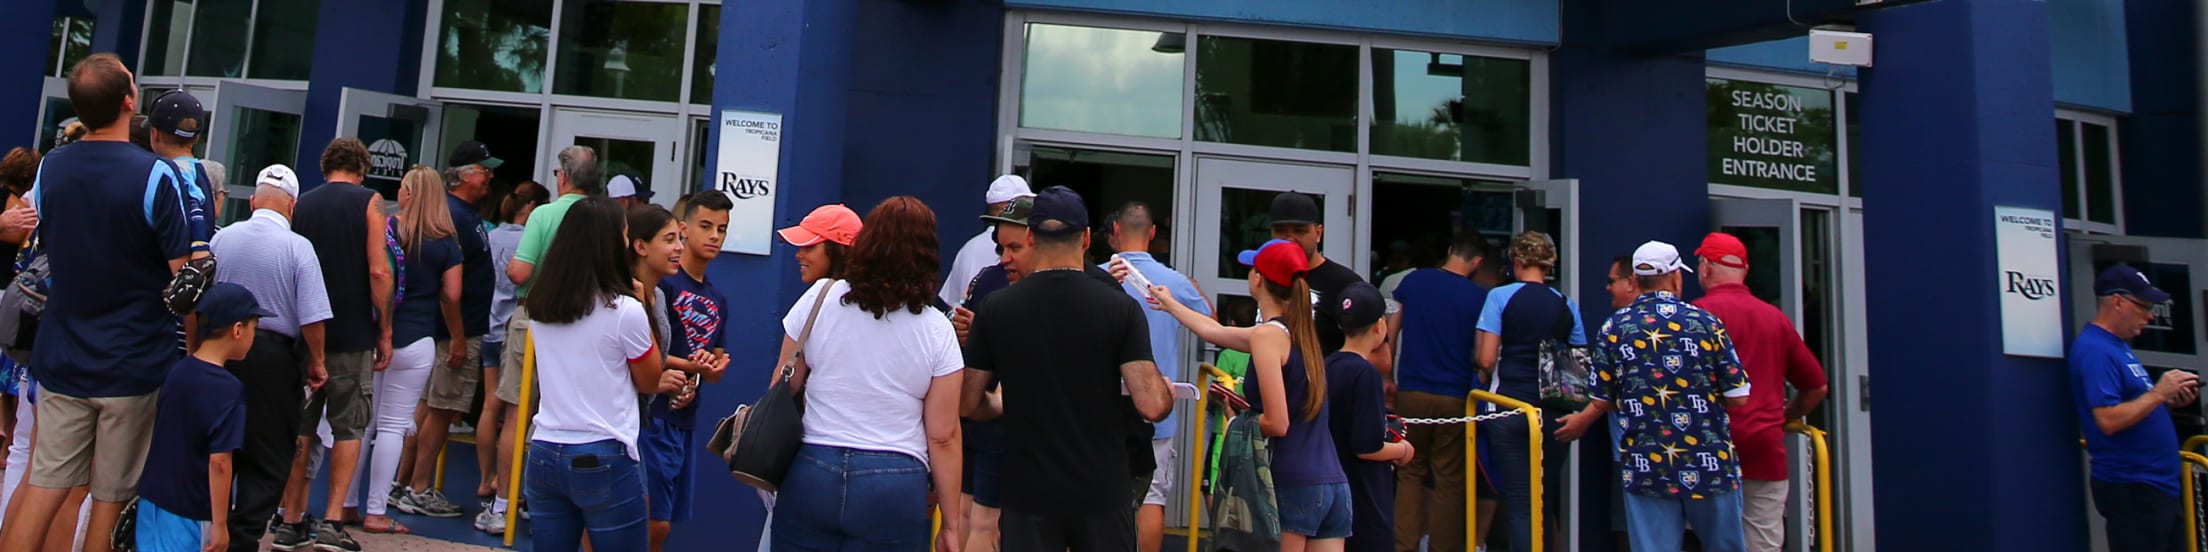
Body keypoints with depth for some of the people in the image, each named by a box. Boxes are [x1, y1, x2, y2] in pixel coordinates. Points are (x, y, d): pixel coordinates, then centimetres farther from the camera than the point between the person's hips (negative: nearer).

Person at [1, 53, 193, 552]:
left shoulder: (50, 168, 1)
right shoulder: (155, 176, -15)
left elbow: (45, 247, 15)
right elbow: (183, 276, -14)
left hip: (61, 359, 4)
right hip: (133, 365, -4)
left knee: (43, 487, 11)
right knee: (113, 497, 6)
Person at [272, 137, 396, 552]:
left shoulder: (301, 205, 7)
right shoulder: (368, 202, -3)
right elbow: (378, 272, -10)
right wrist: (384, 331, -3)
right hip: (352, 335, -3)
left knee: (300, 427, 10)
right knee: (348, 428, 5)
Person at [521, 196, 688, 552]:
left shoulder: (540, 307, 4)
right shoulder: (625, 311, -14)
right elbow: (649, 382, 1)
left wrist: (658, 382, 20)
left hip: (544, 455, 6)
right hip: (603, 460, -5)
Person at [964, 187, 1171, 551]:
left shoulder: (995, 309, -5)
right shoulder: (1120, 308, -10)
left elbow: (969, 404, 0)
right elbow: (1152, 406, -16)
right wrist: (1167, 392, 7)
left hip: (1028, 494, 1)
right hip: (1102, 493, 0)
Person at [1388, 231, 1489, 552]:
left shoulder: (1413, 281, 2)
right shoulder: (1479, 297, -5)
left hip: (1411, 392, 2)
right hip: (1454, 398, -2)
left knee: (1410, 473, 12)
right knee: (1449, 480, 7)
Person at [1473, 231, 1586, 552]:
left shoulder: (1501, 296, -4)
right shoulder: (1567, 305, 6)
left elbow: (1486, 359, -8)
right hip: (1555, 413, 3)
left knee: (1519, 503, 1)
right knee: (1547, 500, 16)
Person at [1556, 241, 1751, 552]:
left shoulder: (1614, 328, -1)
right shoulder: (1705, 322, -5)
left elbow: (1603, 401, 4)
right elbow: (1738, 397, -5)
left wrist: (1580, 422, 25)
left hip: (1646, 470, 1)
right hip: (1710, 466, 0)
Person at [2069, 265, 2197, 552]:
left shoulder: (2118, 345, 15)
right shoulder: (2094, 350, -18)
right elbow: (2109, 420, -27)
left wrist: (2169, 400, 5)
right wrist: (2159, 393, -19)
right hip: (2130, 489, -10)